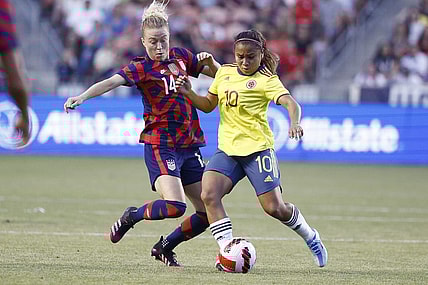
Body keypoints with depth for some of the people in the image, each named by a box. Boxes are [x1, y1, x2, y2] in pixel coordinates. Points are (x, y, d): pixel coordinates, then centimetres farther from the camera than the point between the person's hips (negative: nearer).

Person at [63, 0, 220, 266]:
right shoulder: (141, 67, -7)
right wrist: (82, 97, -42)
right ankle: (132, 216, 4)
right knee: (175, 206, -26)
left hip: (189, 146, 7)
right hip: (160, 146, -7)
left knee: (207, 214, 5)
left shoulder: (180, 56, 11)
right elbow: (111, 82, -25)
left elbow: (218, 73, 23)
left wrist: (209, 61, 0)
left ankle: (164, 247, 26)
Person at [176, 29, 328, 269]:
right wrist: (189, 93, 3)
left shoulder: (266, 80, -5)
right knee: (209, 194, -20)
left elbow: (291, 103, -21)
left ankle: (311, 237, 23)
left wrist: (295, 123, -43)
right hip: (227, 150, 5)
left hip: (257, 149, -5)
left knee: (275, 208, -7)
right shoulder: (224, 72, 12)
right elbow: (208, 105, 23)